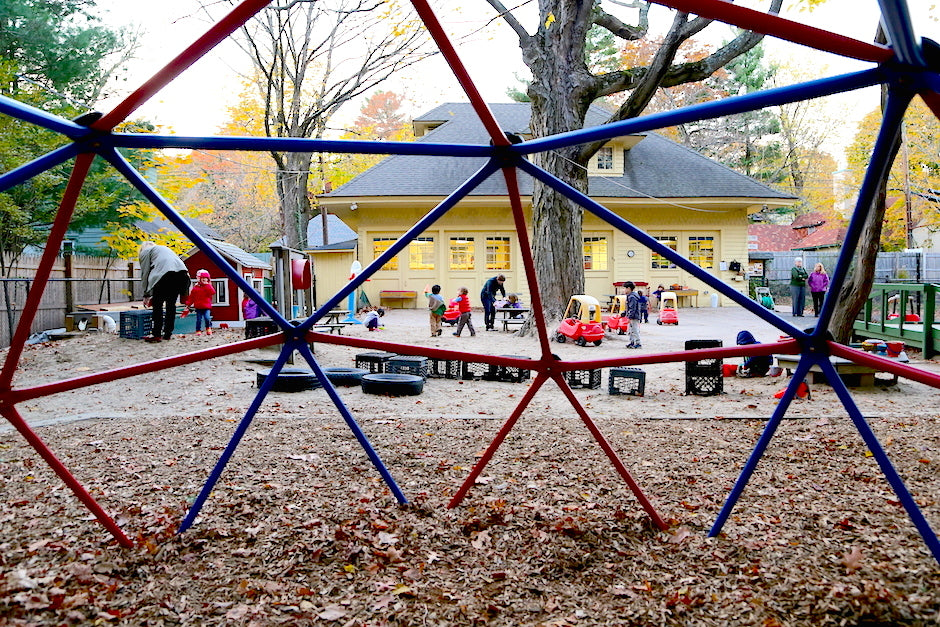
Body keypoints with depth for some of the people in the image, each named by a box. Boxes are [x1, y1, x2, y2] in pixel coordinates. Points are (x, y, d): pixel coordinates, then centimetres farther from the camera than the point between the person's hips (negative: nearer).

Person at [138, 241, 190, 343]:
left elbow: (145, 274, 15)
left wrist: (146, 295, 18)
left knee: (157, 304, 3)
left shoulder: (145, 252, 23)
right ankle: (168, 334, 16)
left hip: (165, 273, -6)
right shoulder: (164, 248, 41)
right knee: (171, 304, 14)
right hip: (182, 272, 6)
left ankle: (156, 334, 1)